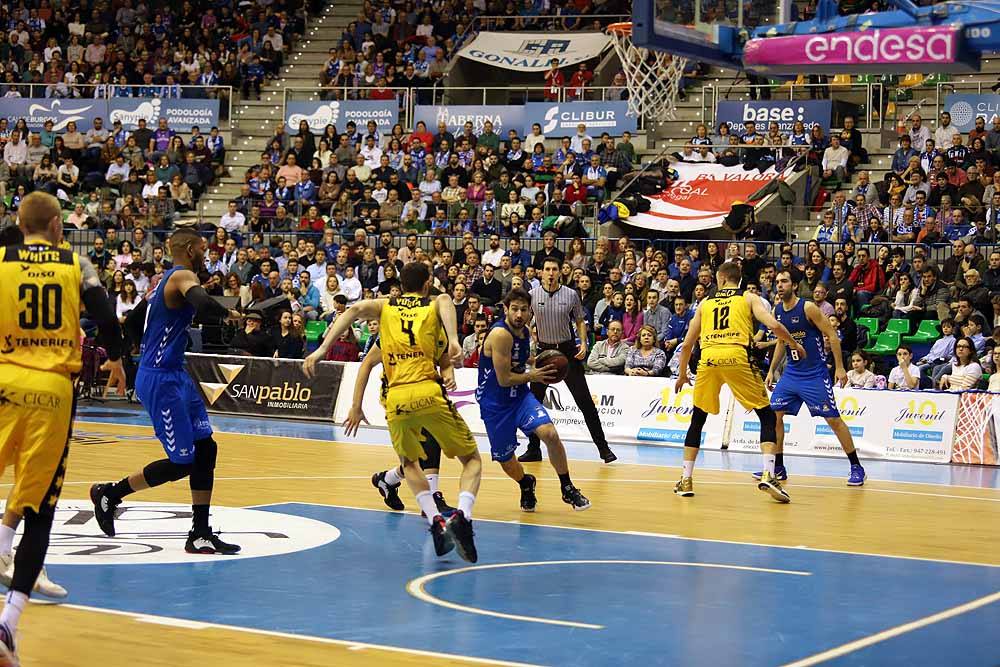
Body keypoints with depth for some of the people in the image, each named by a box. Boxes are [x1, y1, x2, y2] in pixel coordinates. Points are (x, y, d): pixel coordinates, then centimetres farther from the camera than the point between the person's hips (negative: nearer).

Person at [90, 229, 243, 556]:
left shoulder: (165, 281, 15)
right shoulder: (183, 276, -15)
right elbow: (203, 305, -32)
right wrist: (229, 313, -16)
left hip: (175, 376, 10)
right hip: (159, 380, -10)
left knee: (205, 450, 8)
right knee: (181, 463, -5)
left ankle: (200, 534, 11)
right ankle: (109, 494, 10)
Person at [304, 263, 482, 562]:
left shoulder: (385, 305, 19)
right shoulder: (435, 305, 15)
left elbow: (355, 309, -2)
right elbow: (445, 299, -11)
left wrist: (322, 349, -8)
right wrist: (454, 341, -26)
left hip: (396, 399, 2)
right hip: (429, 392, -2)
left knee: (409, 462, 28)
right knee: (472, 459, 13)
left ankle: (436, 522, 8)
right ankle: (462, 516, -14)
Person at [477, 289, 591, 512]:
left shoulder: (524, 332, 3)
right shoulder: (501, 334, -22)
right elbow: (504, 379, -23)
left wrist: (539, 373, 7)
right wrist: (532, 376, -9)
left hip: (520, 395, 5)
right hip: (494, 403, -5)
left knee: (550, 434, -19)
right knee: (504, 458, 7)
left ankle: (567, 489, -5)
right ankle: (526, 485, 40)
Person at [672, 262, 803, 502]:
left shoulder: (705, 303, 23)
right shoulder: (749, 298, 15)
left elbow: (687, 343, 22)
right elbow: (773, 325, 0)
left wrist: (682, 374, 35)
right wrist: (794, 344, 17)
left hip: (708, 358, 2)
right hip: (737, 356, -2)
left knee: (697, 420, 20)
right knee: (767, 416, 8)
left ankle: (685, 480, 18)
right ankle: (768, 475, -9)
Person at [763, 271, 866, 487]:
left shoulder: (808, 308, -15)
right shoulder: (777, 311, 5)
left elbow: (832, 335, -12)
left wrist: (839, 367, -16)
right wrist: (772, 370, 16)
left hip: (815, 374, -6)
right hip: (791, 373, 6)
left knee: (833, 419, -6)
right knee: (774, 414, 0)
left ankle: (856, 467, 3)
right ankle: (778, 468, 11)